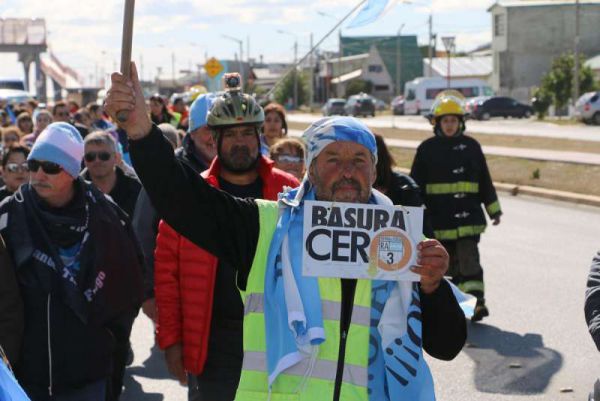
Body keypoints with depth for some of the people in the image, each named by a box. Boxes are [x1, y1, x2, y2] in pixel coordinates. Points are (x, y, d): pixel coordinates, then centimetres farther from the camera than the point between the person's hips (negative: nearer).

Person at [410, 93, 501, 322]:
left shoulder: (471, 146, 7)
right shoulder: (427, 149, 3)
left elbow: (485, 182, 14)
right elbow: (416, 184, 5)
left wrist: (493, 210, 15)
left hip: (468, 216, 0)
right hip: (438, 217, 0)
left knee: (468, 258, -11)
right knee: (448, 261, 8)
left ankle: (476, 301, -12)